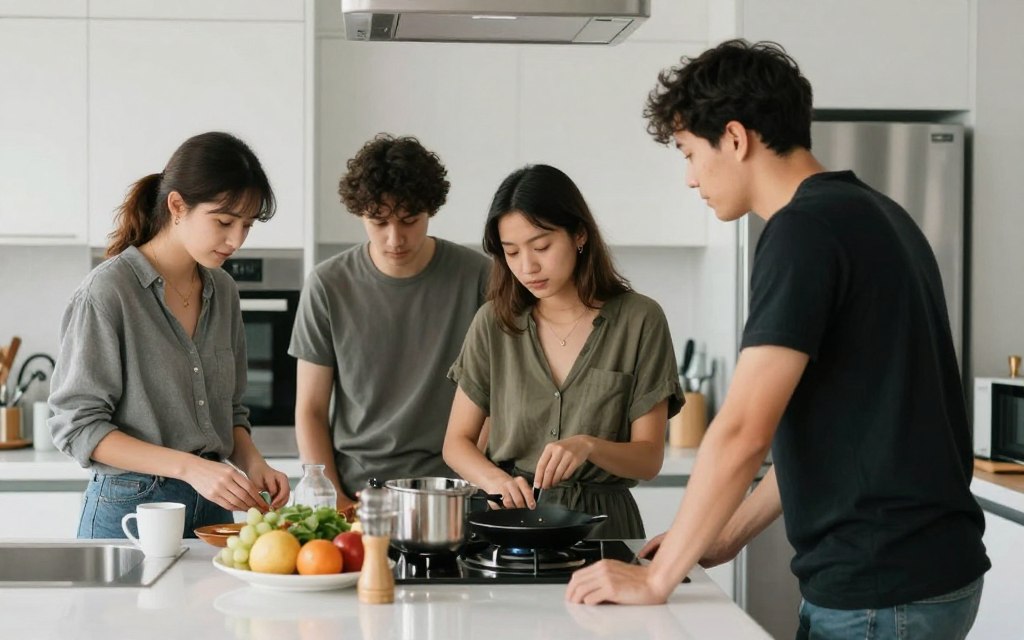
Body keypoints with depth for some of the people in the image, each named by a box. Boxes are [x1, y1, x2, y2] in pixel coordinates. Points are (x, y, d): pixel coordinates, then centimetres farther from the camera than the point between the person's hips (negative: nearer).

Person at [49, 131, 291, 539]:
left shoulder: (222, 291, 7)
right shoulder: (108, 291, -13)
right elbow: (77, 425, -15)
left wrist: (252, 463, -5)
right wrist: (189, 467, -23)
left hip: (212, 507, 6)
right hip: (132, 507, -6)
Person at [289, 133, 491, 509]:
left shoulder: (476, 277, 0)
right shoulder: (329, 286, 2)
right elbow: (311, 410, 6)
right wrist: (332, 499, -5)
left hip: (450, 490, -1)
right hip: (356, 489, 1)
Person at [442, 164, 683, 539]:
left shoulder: (639, 321, -2)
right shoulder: (494, 322, 6)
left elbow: (649, 458, 0)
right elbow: (457, 442, 9)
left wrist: (588, 446, -20)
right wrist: (496, 480, -11)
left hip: (601, 521, -1)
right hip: (510, 513, 2)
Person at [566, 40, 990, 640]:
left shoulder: (805, 230, -17)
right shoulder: (870, 213, 12)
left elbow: (743, 432, -21)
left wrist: (658, 578, -12)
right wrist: (728, 535, 16)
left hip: (882, 590, -9)